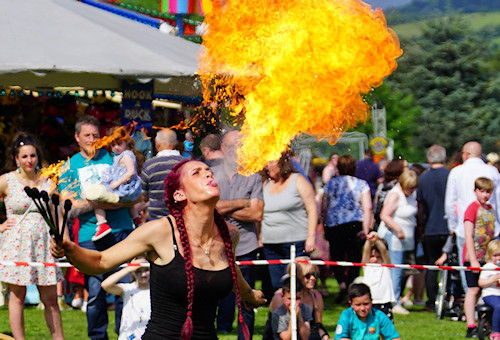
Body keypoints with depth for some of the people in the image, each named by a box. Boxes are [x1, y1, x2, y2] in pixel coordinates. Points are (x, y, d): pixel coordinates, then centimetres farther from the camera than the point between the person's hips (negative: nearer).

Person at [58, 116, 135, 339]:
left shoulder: (112, 158, 12)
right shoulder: (70, 166, 10)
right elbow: (68, 207, 2)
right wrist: (95, 203, -13)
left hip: (121, 229, 1)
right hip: (90, 235, -1)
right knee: (95, 292, -1)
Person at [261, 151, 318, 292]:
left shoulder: (298, 181, 1)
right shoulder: (266, 184, 15)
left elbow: (312, 209, -3)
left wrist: (311, 236, -11)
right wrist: (260, 238, 14)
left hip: (296, 243, -5)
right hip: (270, 245, 5)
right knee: (275, 285, 1)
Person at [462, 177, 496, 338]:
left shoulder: (490, 209, 13)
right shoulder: (472, 208, -8)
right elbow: (468, 236, -12)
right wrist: (473, 260, -17)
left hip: (487, 257, 6)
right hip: (473, 257, -6)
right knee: (473, 290, -8)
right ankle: (471, 327, -10)